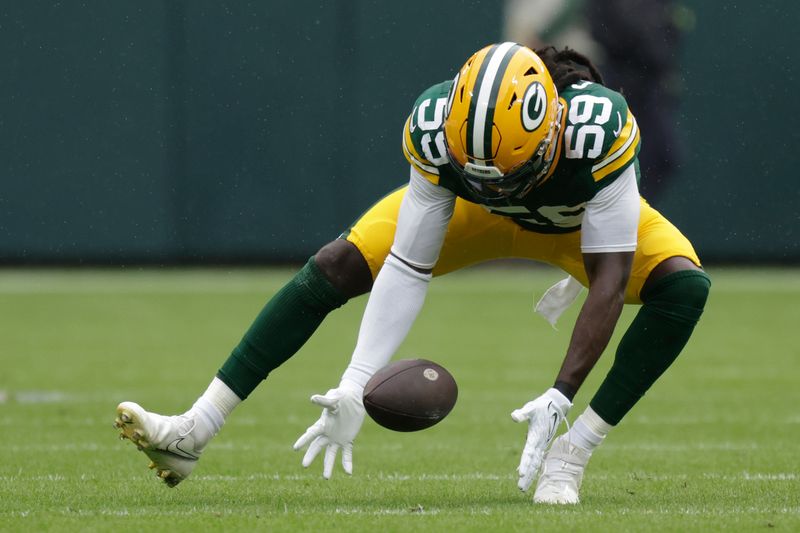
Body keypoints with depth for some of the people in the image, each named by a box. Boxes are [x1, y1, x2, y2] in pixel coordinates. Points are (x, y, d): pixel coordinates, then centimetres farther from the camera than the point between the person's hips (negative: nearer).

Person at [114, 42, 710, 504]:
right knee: (333, 269, -14)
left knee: (684, 286, -29)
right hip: (477, 215, 1)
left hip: (587, 222, -1)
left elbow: (610, 281, -40)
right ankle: (193, 435, -8)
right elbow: (408, 266, -30)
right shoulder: (435, 129, -37)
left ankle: (569, 456, -22)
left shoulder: (600, 128, -44)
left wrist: (561, 397, -47)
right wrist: (356, 383, -38)